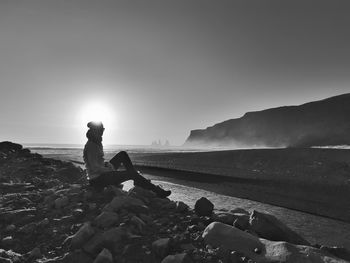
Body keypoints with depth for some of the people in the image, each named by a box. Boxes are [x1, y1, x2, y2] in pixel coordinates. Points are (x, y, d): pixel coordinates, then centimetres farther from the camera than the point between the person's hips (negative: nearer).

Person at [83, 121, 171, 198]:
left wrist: (107, 164, 0)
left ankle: (138, 180, 8)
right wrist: (112, 170, -16)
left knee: (123, 154, 10)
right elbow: (95, 167, -24)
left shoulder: (97, 143, 10)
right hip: (97, 180, -10)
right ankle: (156, 190, -8)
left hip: (102, 172, 10)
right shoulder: (91, 146, -20)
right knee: (131, 174, -16)